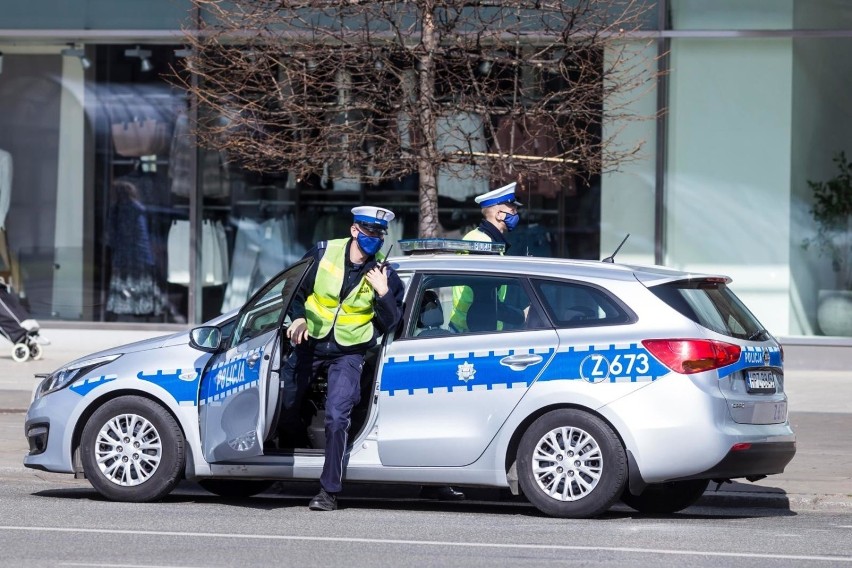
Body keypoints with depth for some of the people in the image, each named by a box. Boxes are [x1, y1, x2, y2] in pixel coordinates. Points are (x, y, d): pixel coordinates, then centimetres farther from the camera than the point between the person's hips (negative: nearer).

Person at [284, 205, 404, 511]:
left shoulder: (384, 275, -6)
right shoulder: (323, 253, -5)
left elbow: (390, 325, -6)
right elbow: (296, 290, 6)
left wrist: (383, 294, -22)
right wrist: (298, 317, -11)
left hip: (348, 354, -2)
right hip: (310, 346, 2)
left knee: (336, 417, -16)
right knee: (286, 406, 2)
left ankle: (329, 490, -12)